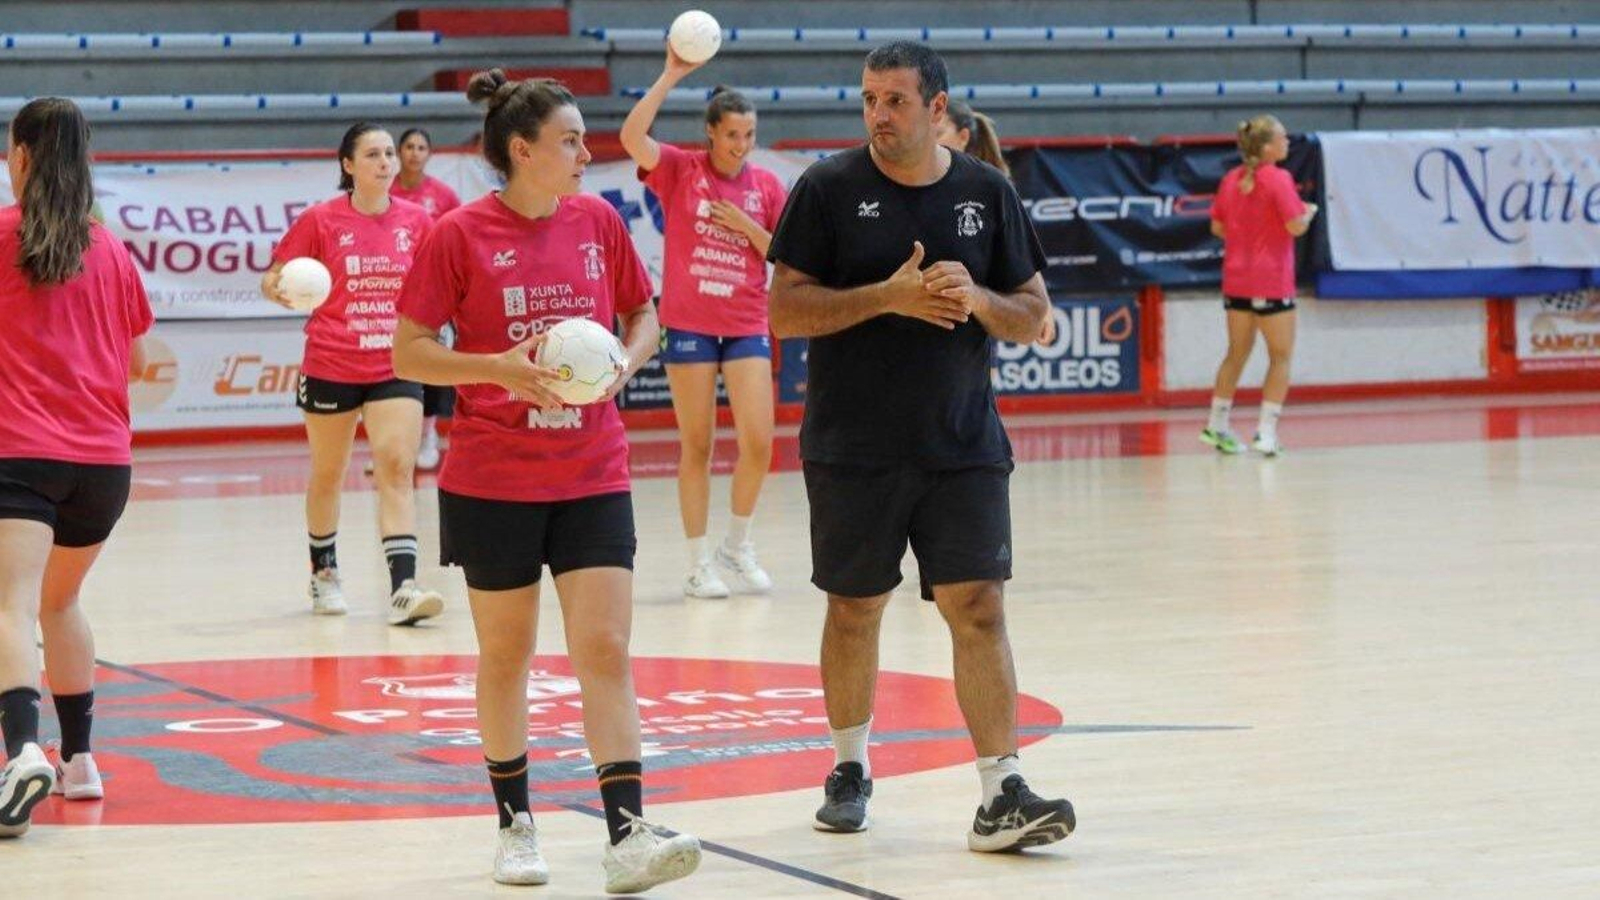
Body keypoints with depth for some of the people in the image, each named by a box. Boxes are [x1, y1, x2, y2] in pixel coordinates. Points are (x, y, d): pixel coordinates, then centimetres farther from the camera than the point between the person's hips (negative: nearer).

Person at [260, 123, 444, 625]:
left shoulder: (415, 220, 3)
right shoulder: (321, 220, -5)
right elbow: (271, 278, 0)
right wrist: (281, 291, -21)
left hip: (394, 367, 1)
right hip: (331, 367, -1)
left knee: (397, 470, -13)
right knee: (327, 475, 12)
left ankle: (403, 587, -21)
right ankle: (324, 574, 33)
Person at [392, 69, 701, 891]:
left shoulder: (599, 222, 3)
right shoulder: (459, 235, -7)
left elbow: (644, 316, 16)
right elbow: (407, 353, -7)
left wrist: (627, 362, -6)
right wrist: (500, 368, -21)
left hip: (591, 476, 2)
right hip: (492, 481, -2)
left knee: (606, 650, -6)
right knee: (505, 656, 8)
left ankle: (627, 835, -10)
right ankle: (515, 825, 23)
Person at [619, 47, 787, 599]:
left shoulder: (767, 185, 6)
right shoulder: (680, 170, -1)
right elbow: (632, 136, -18)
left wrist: (746, 226, -8)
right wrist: (670, 77, -18)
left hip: (747, 326, 2)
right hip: (689, 325, -2)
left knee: (758, 442, -6)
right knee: (696, 446, 2)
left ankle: (737, 544, 17)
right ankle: (699, 562, 11)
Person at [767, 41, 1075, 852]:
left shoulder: (987, 193, 4)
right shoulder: (828, 189, -2)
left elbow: (1034, 317, 8)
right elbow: (784, 311, -7)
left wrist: (978, 298, -13)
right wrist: (887, 296, -18)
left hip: (963, 446, 1)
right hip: (853, 450, -1)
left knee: (978, 608, -8)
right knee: (855, 608, 10)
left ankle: (1001, 794, -9)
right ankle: (850, 771, 29)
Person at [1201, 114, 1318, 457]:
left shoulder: (1231, 179, 5)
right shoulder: (1278, 180, -15)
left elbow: (1217, 227, 10)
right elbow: (1296, 226, -19)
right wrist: (1309, 212, 1)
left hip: (1236, 280, 7)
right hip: (1271, 282, -7)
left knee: (1238, 352, 19)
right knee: (1280, 355, 4)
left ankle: (1217, 425, 24)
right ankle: (1266, 432, -1)